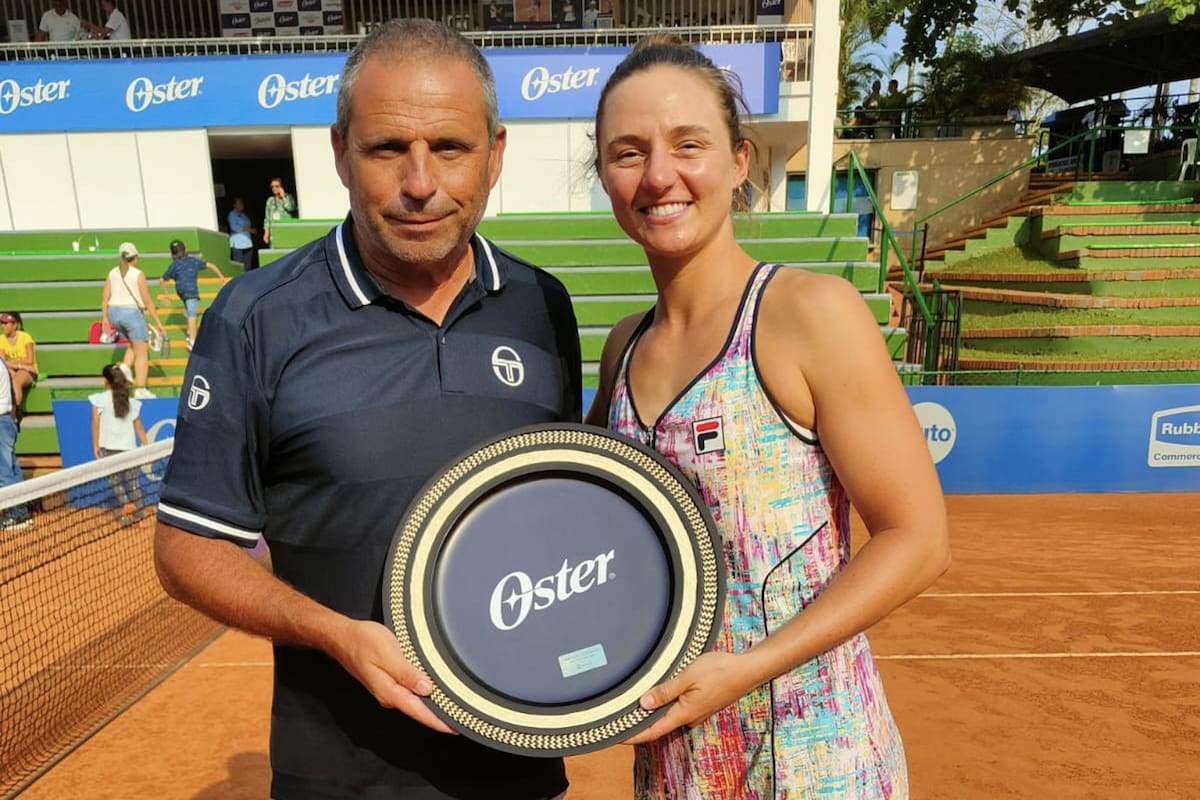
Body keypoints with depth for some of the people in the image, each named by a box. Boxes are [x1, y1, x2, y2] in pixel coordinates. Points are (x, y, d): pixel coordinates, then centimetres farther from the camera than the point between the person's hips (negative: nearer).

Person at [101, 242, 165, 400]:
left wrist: (104, 318, 12)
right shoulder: (138, 274, -9)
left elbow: (105, 297, 4)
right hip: (132, 312, -6)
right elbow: (147, 301, -11)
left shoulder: (112, 273, 6)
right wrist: (158, 322, -7)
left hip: (114, 313, 6)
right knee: (142, 352, 3)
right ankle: (141, 390, 1)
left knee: (133, 345, 28)